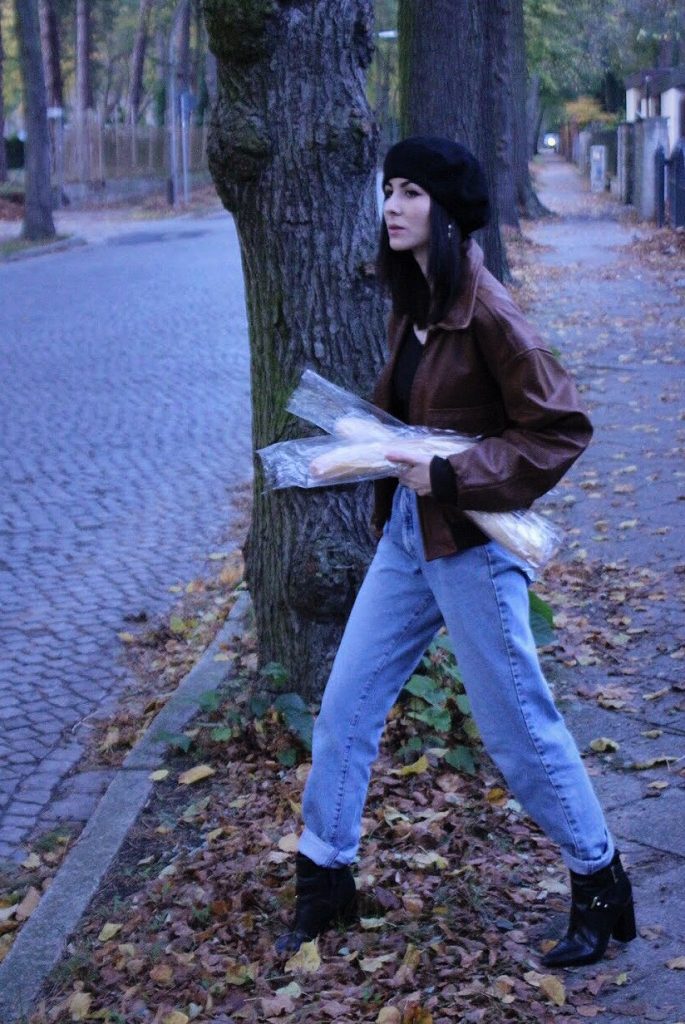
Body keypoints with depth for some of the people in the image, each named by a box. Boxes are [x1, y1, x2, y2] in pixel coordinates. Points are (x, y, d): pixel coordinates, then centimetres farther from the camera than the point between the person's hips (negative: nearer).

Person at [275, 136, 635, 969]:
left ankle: (600, 885, 23)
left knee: (517, 727, 3)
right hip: (405, 534, 8)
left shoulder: (485, 311, -18)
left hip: (471, 546, -8)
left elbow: (560, 429, -19)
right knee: (345, 705, 10)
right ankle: (324, 879, 25)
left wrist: (449, 476, -21)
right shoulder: (412, 304, 7)